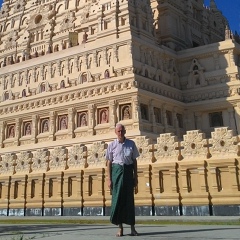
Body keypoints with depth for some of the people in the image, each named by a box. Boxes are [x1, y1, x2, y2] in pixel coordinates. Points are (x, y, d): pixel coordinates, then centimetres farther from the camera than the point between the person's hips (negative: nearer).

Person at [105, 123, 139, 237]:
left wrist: (135, 176, 4)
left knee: (129, 198, 3)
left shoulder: (131, 144, 4)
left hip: (128, 171, 1)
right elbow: (109, 162, 3)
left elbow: (134, 161, 7)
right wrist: (109, 179, -2)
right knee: (117, 198, 1)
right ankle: (120, 228, 9)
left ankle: (132, 227, 11)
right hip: (117, 170, 0)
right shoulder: (112, 145, 2)